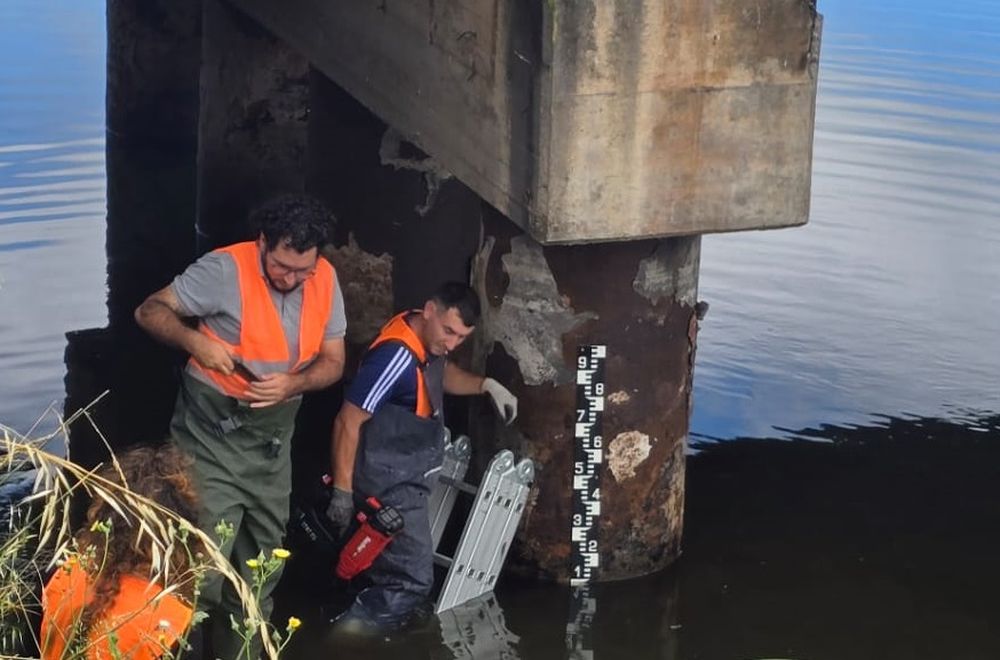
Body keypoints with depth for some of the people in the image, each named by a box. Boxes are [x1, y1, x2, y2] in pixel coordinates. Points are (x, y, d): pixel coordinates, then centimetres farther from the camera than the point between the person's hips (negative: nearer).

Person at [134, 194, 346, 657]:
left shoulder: (326, 280, -3)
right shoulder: (225, 270, -19)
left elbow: (333, 362, 2)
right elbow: (150, 311, -14)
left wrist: (292, 383, -19)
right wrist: (193, 341, -32)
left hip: (273, 437, 6)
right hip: (212, 433, -5)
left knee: (260, 560, 15)